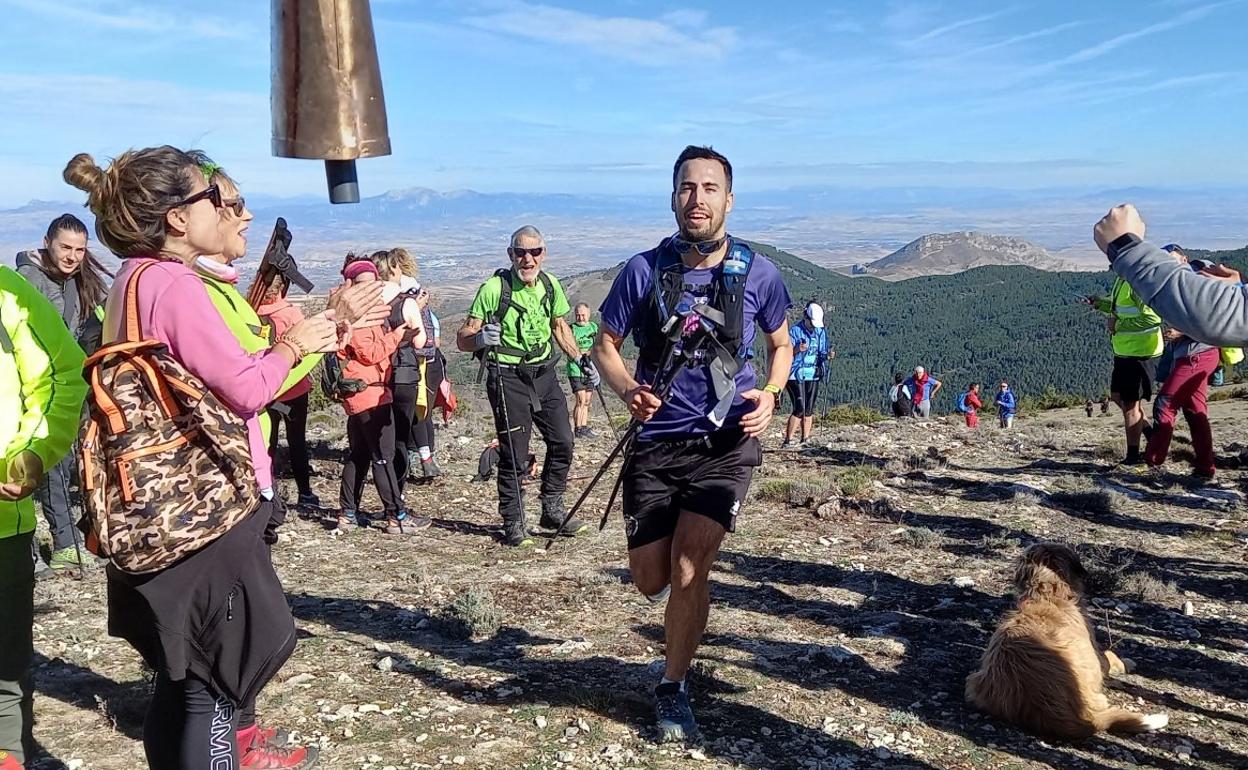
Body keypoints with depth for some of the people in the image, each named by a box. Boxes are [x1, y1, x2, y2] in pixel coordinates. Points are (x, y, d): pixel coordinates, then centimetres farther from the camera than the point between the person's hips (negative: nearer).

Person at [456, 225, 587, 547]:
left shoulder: (551, 285, 3)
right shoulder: (494, 288, -14)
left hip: (544, 373, 6)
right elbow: (462, 340, -13)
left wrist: (581, 361, 11)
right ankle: (513, 523, 11)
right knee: (514, 453, -3)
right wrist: (480, 338, -35)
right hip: (508, 378, -5)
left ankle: (552, 511, 22)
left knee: (562, 442, 5)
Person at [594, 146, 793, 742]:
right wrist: (627, 389, -18)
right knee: (652, 581, 7)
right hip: (657, 441, 1)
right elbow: (605, 345, 3)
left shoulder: (757, 273, -4)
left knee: (688, 568, -14)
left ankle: (673, 689, 11)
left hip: (727, 442, -1)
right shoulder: (644, 270, -6)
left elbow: (781, 345, 12)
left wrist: (770, 394, -9)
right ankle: (689, 562, 47)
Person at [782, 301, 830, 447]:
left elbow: (822, 355, 15)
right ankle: (788, 441, -7)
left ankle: (806, 440, 16)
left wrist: (827, 355, -8)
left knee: (809, 410, 7)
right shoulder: (795, 331, -7)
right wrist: (797, 349, -30)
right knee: (800, 409, -13)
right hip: (796, 376, -5)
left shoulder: (822, 332, 10)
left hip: (813, 376, 6)